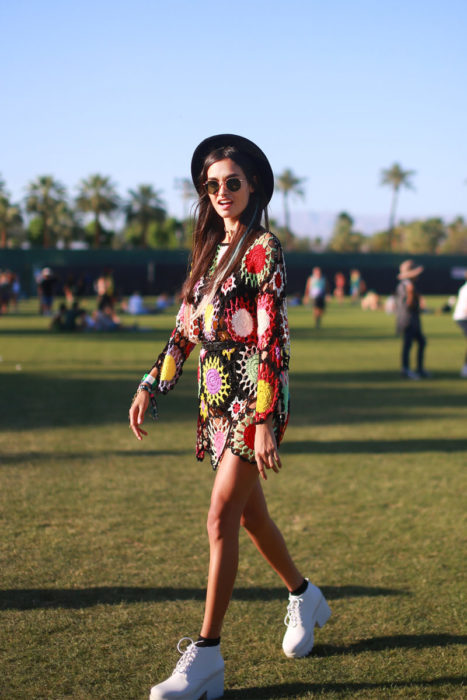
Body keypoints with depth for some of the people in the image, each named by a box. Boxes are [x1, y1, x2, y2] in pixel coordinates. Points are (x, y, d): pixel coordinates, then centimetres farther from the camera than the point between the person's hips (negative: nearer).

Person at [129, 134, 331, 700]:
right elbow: (186, 327, 17)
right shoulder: (209, 249, 13)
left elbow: (273, 338, -17)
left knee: (222, 519, -10)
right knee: (249, 512, 17)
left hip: (253, 397, -8)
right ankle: (304, 598, 39)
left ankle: (207, 653, -4)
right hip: (216, 399, 8)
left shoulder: (264, 249, -10)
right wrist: (151, 387, 10)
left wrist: (266, 421, -22)